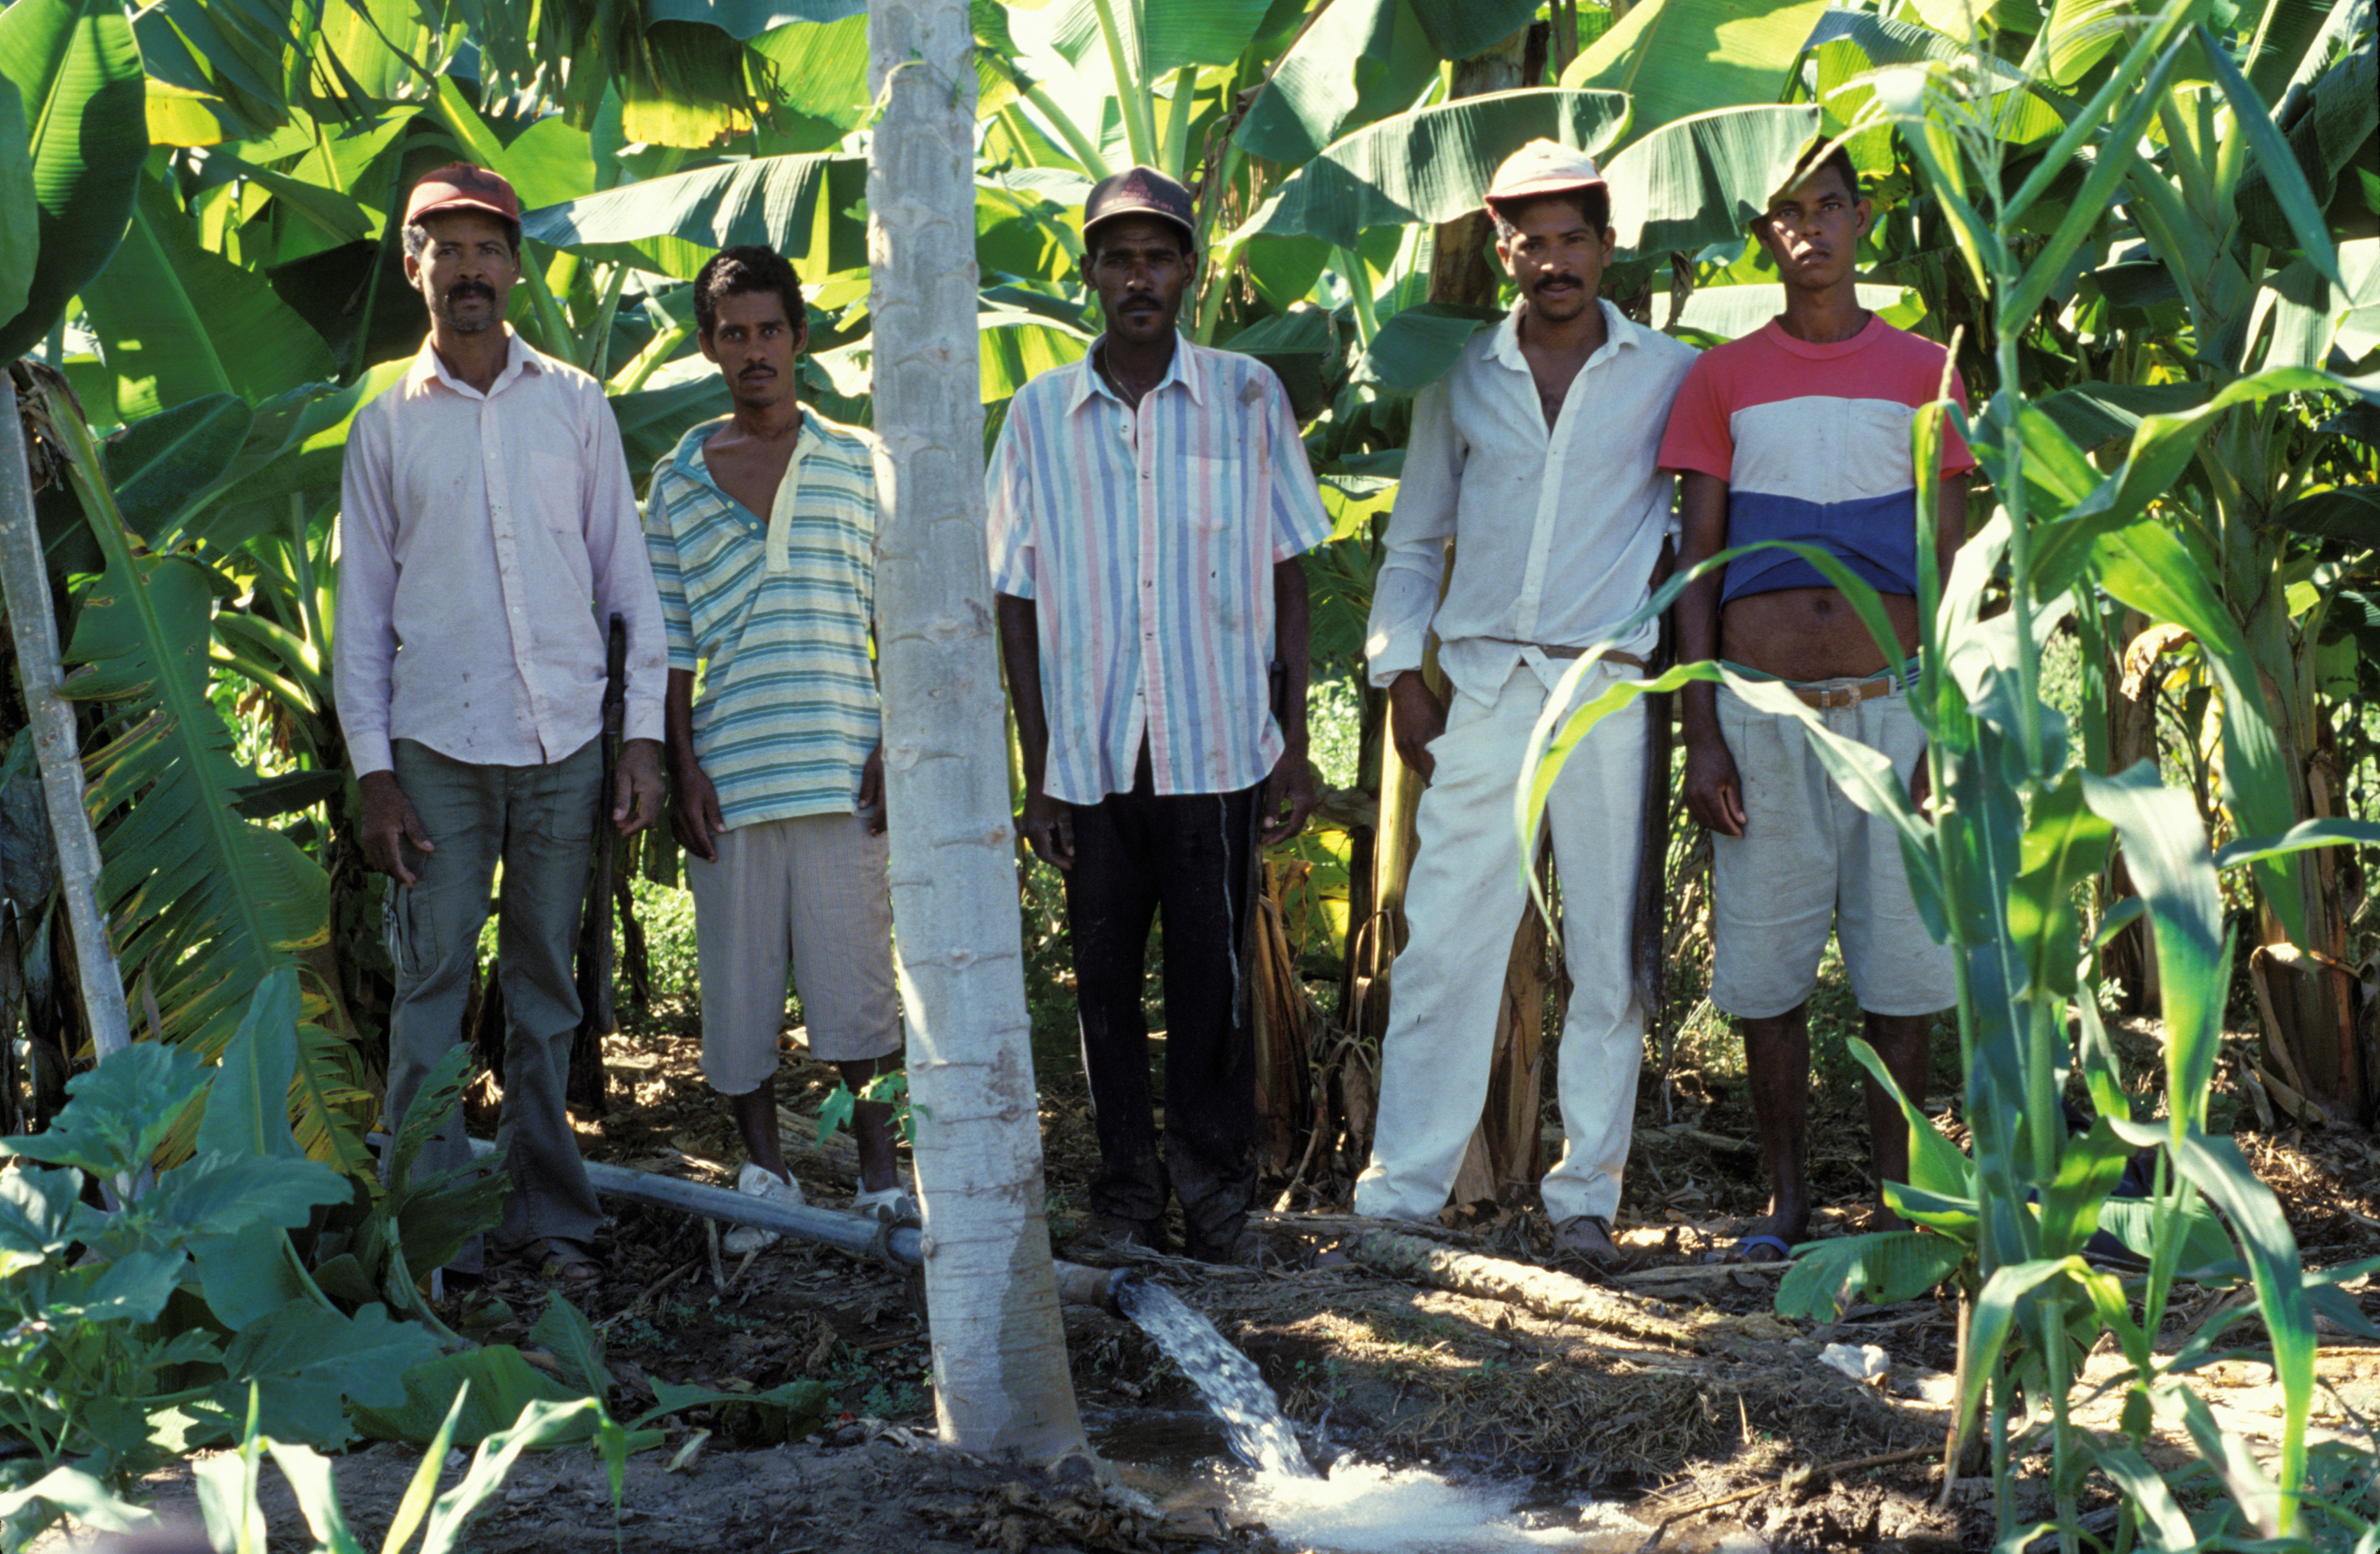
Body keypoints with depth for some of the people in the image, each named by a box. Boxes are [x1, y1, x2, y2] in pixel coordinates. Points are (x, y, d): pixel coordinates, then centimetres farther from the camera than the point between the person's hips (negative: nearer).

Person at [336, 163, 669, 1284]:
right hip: (439, 747, -1)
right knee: (433, 982, -3)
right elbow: (361, 606, 6)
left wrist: (644, 733, 1)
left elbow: (626, 573, 8)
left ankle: (548, 1213, 16)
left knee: (545, 984, 8)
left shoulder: (573, 403, 8)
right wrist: (373, 770, -1)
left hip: (566, 741, 1)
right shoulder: (387, 424, 6)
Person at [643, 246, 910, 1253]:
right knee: (737, 984, 5)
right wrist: (682, 772, 0)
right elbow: (669, 646, 9)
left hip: (841, 771, -1)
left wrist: (899, 747, -3)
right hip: (729, 777, 1)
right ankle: (764, 1178, 19)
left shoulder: (859, 465, 7)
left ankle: (880, 1179, 11)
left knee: (854, 978, 0)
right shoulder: (678, 483, 8)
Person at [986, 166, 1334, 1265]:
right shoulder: (1041, 414, 5)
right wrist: (1036, 774, 3)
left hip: (1216, 750, -1)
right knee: (1105, 978, 7)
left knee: (1214, 979, 0)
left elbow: (1285, 579, 7)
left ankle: (1216, 1195, 13)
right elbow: (1018, 602, 7)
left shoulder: (1247, 397, 4)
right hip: (1091, 758, 1)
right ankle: (1126, 1195, 18)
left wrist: (1295, 748, 2)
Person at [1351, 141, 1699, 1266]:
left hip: (1610, 693, -1)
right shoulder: (1461, 378, 12)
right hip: (1481, 685, 1)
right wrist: (1402, 677, 8)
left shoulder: (1668, 375, 7)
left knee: (1608, 953, 2)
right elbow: (1415, 540, 17)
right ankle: (1401, 1190, 3)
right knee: (1443, 941, -3)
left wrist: (1669, 569, 1)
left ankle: (1585, 1194, 12)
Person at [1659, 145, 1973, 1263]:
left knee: (1900, 960, 1)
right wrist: (1701, 739, -2)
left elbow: (1948, 568, 6)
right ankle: (1785, 1199, 15)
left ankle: (1896, 1194, 13)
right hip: (1762, 711, 0)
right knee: (1768, 965, 3)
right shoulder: (1723, 378, 8)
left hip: (1889, 704, 0)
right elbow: (1696, 572, 6)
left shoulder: (1921, 373, 8)